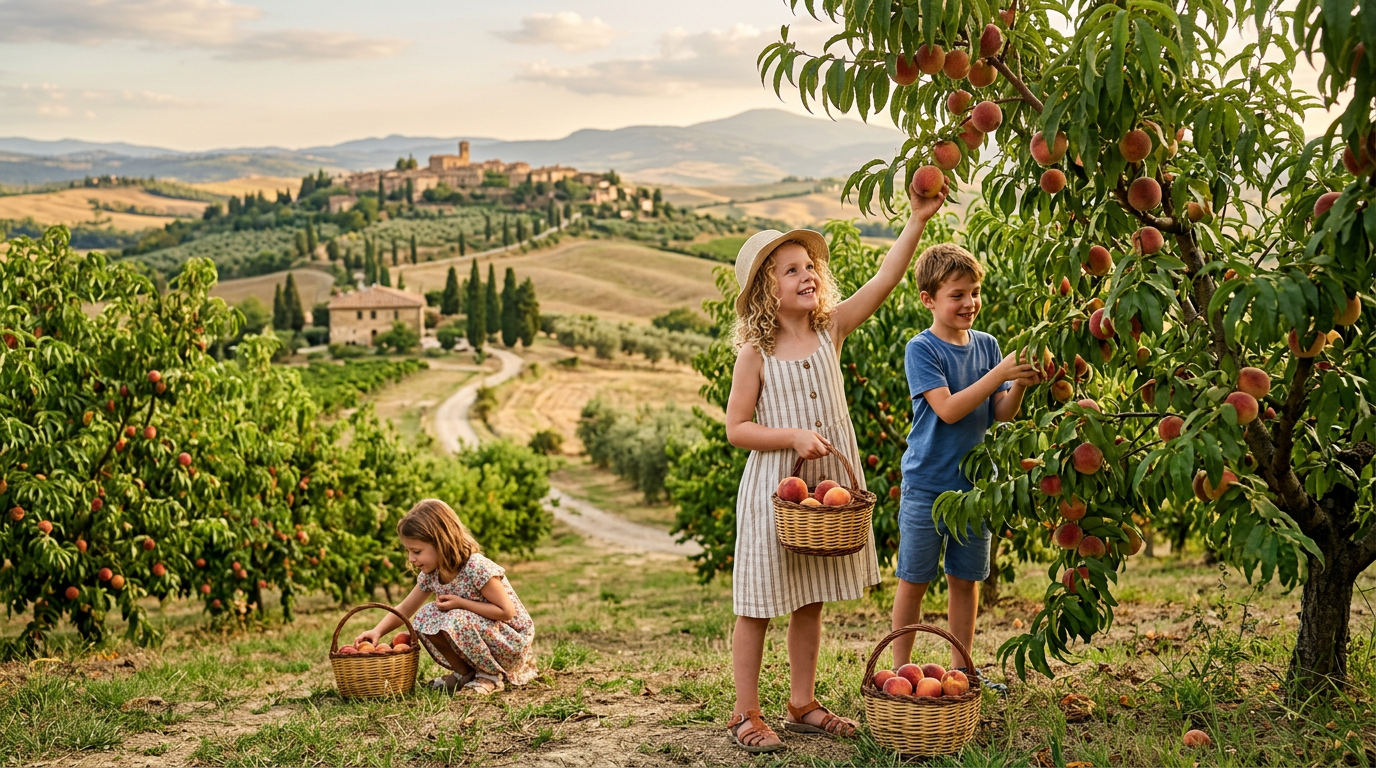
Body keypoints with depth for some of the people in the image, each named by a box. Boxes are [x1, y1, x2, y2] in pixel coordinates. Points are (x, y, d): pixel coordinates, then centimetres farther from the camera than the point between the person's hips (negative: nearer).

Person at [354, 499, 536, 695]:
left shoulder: (477, 568, -26)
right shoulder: (430, 574, -3)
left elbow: (506, 611, -23)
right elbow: (404, 609, 7)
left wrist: (460, 603, -25)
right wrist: (377, 631, -10)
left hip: (511, 640, -7)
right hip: (483, 633, 7)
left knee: (457, 620, -31)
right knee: (425, 617, -8)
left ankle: (491, 676, -9)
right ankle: (465, 672, 4)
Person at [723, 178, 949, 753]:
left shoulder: (831, 329, 1)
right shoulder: (756, 353, -10)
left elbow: (885, 279, -8)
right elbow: (737, 428, -9)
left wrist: (917, 221, -16)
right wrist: (794, 436, -22)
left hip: (827, 484, 5)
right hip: (773, 489, -5)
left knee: (811, 602, 15)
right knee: (758, 604, 4)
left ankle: (802, 705, 29)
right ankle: (747, 715, 16)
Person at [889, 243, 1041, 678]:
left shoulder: (987, 346, 5)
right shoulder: (922, 349, -10)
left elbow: (1001, 414, 3)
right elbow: (948, 409, -21)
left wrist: (1020, 385, -16)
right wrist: (999, 374, -25)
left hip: (974, 484, 5)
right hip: (926, 485, -5)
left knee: (966, 579, 13)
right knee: (914, 580, 4)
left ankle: (961, 668, 26)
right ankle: (902, 669, 17)